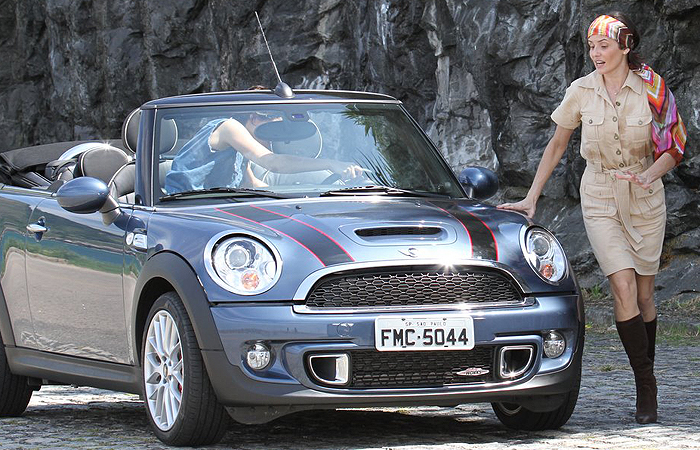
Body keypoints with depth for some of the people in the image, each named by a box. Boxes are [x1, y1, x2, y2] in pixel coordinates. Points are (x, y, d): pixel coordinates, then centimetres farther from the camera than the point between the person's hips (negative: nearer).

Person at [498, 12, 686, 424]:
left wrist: (647, 177, -20)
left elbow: (672, 149, 0)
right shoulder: (582, 92, -4)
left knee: (644, 294, 4)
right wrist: (532, 198, 6)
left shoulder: (652, 90, -6)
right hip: (599, 200, 0)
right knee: (623, 287, -15)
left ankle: (647, 379, 20)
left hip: (644, 199, 0)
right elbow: (557, 146, 8)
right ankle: (646, 385, -9)